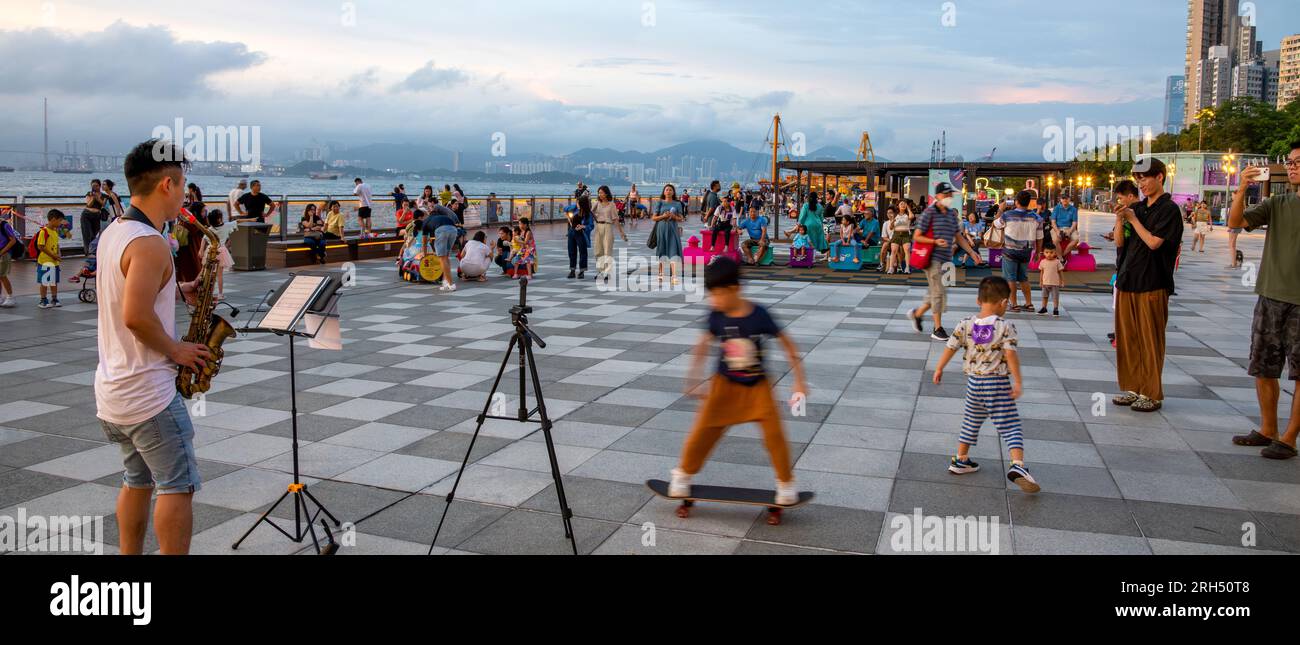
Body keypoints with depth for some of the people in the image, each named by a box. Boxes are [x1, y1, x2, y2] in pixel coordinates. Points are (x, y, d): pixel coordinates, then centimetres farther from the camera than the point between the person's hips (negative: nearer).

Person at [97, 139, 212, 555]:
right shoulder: (150, 244, -21)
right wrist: (176, 349, -15)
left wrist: (178, 290, 10)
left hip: (113, 388, 10)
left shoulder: (113, 232, 9)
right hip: (148, 391, -10)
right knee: (178, 487, -2)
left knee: (137, 481, 20)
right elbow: (136, 316, -29)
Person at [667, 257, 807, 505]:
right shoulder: (717, 317, -15)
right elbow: (703, 345, 3)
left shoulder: (759, 315, -22)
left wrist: (799, 382, -10)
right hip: (725, 384, 2)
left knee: (774, 435, -3)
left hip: (757, 385, -1)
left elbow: (788, 344, -11)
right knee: (703, 431, 3)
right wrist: (693, 378, 7)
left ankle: (786, 483, 18)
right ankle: (683, 473, 24)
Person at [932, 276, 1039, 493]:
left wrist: (939, 369, 16)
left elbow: (950, 347, 4)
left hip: (974, 381, 5)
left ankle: (960, 460, 31)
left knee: (971, 422, 22)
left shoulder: (966, 325, 0)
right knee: (1010, 426, -2)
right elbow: (1010, 353, -18)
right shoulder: (1005, 326, -11)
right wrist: (1018, 381, -14)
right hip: (998, 384, -4)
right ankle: (1018, 466, -17)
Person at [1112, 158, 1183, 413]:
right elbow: (1120, 242, 11)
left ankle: (1152, 394, 6)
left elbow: (1154, 242, -17)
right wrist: (1120, 218, -4)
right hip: (1128, 281, 7)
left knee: (1150, 341, -2)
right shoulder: (1137, 208, 13)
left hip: (1152, 284, -7)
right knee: (1127, 338, 9)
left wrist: (1133, 219, -7)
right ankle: (1133, 388, 19)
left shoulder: (1169, 209, -7)